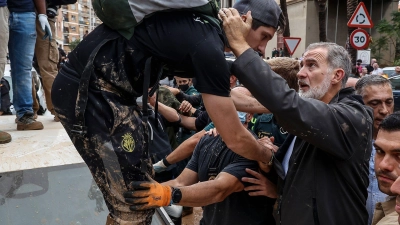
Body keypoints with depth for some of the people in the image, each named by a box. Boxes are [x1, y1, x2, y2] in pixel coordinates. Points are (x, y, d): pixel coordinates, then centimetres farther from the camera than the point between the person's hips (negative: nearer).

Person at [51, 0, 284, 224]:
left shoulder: (202, 23, 9)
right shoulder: (208, 44, -18)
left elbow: (223, 95, 24)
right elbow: (235, 139, -12)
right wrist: (268, 155, 7)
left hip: (92, 84, 10)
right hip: (89, 89, -10)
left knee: (138, 192, 15)